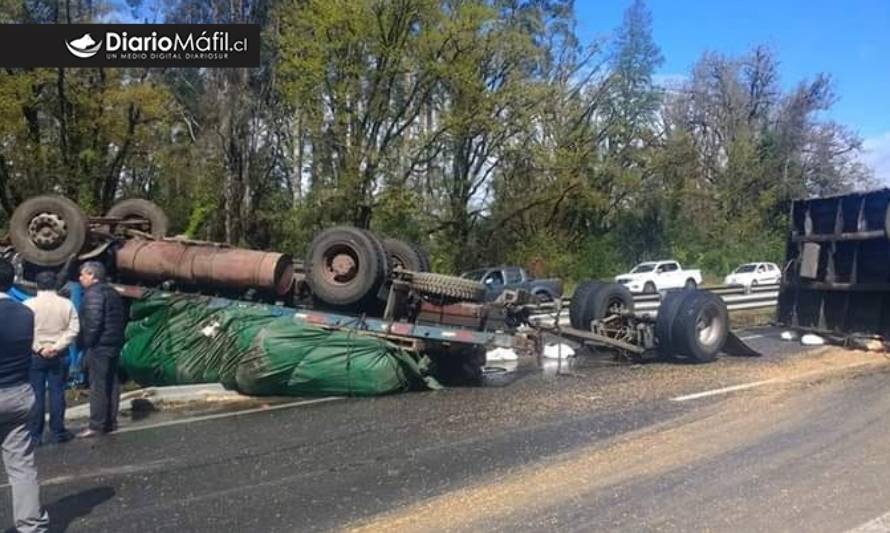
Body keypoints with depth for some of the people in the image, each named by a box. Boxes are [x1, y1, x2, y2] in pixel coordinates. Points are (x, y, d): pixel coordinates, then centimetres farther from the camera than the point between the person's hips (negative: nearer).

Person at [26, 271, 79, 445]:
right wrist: (56, 347, -10)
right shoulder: (66, 304, 0)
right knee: (57, 393, 5)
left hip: (35, 355, -1)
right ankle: (58, 432, 9)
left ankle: (35, 434, 8)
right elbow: (73, 329, -5)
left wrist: (39, 348, -10)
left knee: (37, 394, 4)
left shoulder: (29, 304, -5)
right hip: (58, 355, 1)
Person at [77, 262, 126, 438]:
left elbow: (93, 322, -21)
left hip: (99, 346, -9)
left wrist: (88, 342, -13)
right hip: (114, 344, 9)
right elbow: (123, 318, 20)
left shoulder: (93, 294, -13)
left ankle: (97, 425, -3)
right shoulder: (113, 293, 16)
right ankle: (111, 422, 18)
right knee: (112, 384, 12)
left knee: (97, 386, -6)